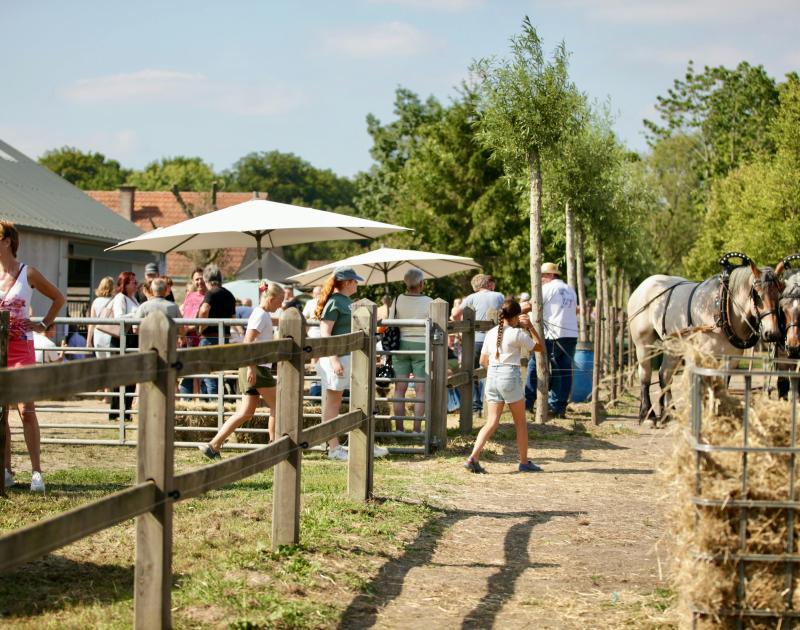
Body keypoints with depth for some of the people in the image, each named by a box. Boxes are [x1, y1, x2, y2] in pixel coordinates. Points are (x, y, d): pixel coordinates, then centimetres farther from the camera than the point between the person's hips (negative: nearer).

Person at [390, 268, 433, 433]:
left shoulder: (398, 300, -1)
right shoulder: (428, 302, -7)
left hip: (400, 345, 2)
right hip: (421, 346, -2)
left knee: (400, 388, 6)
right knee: (421, 389, 3)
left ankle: (399, 428, 6)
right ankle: (417, 428, -1)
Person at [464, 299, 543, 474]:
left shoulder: (491, 333, 8)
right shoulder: (517, 334, -8)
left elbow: (483, 361, 12)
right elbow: (539, 347, 3)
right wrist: (530, 327, 6)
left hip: (492, 375, 5)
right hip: (510, 376, -5)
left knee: (492, 422, 5)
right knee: (520, 422, 10)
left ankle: (473, 458, -10)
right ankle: (524, 462, 17)